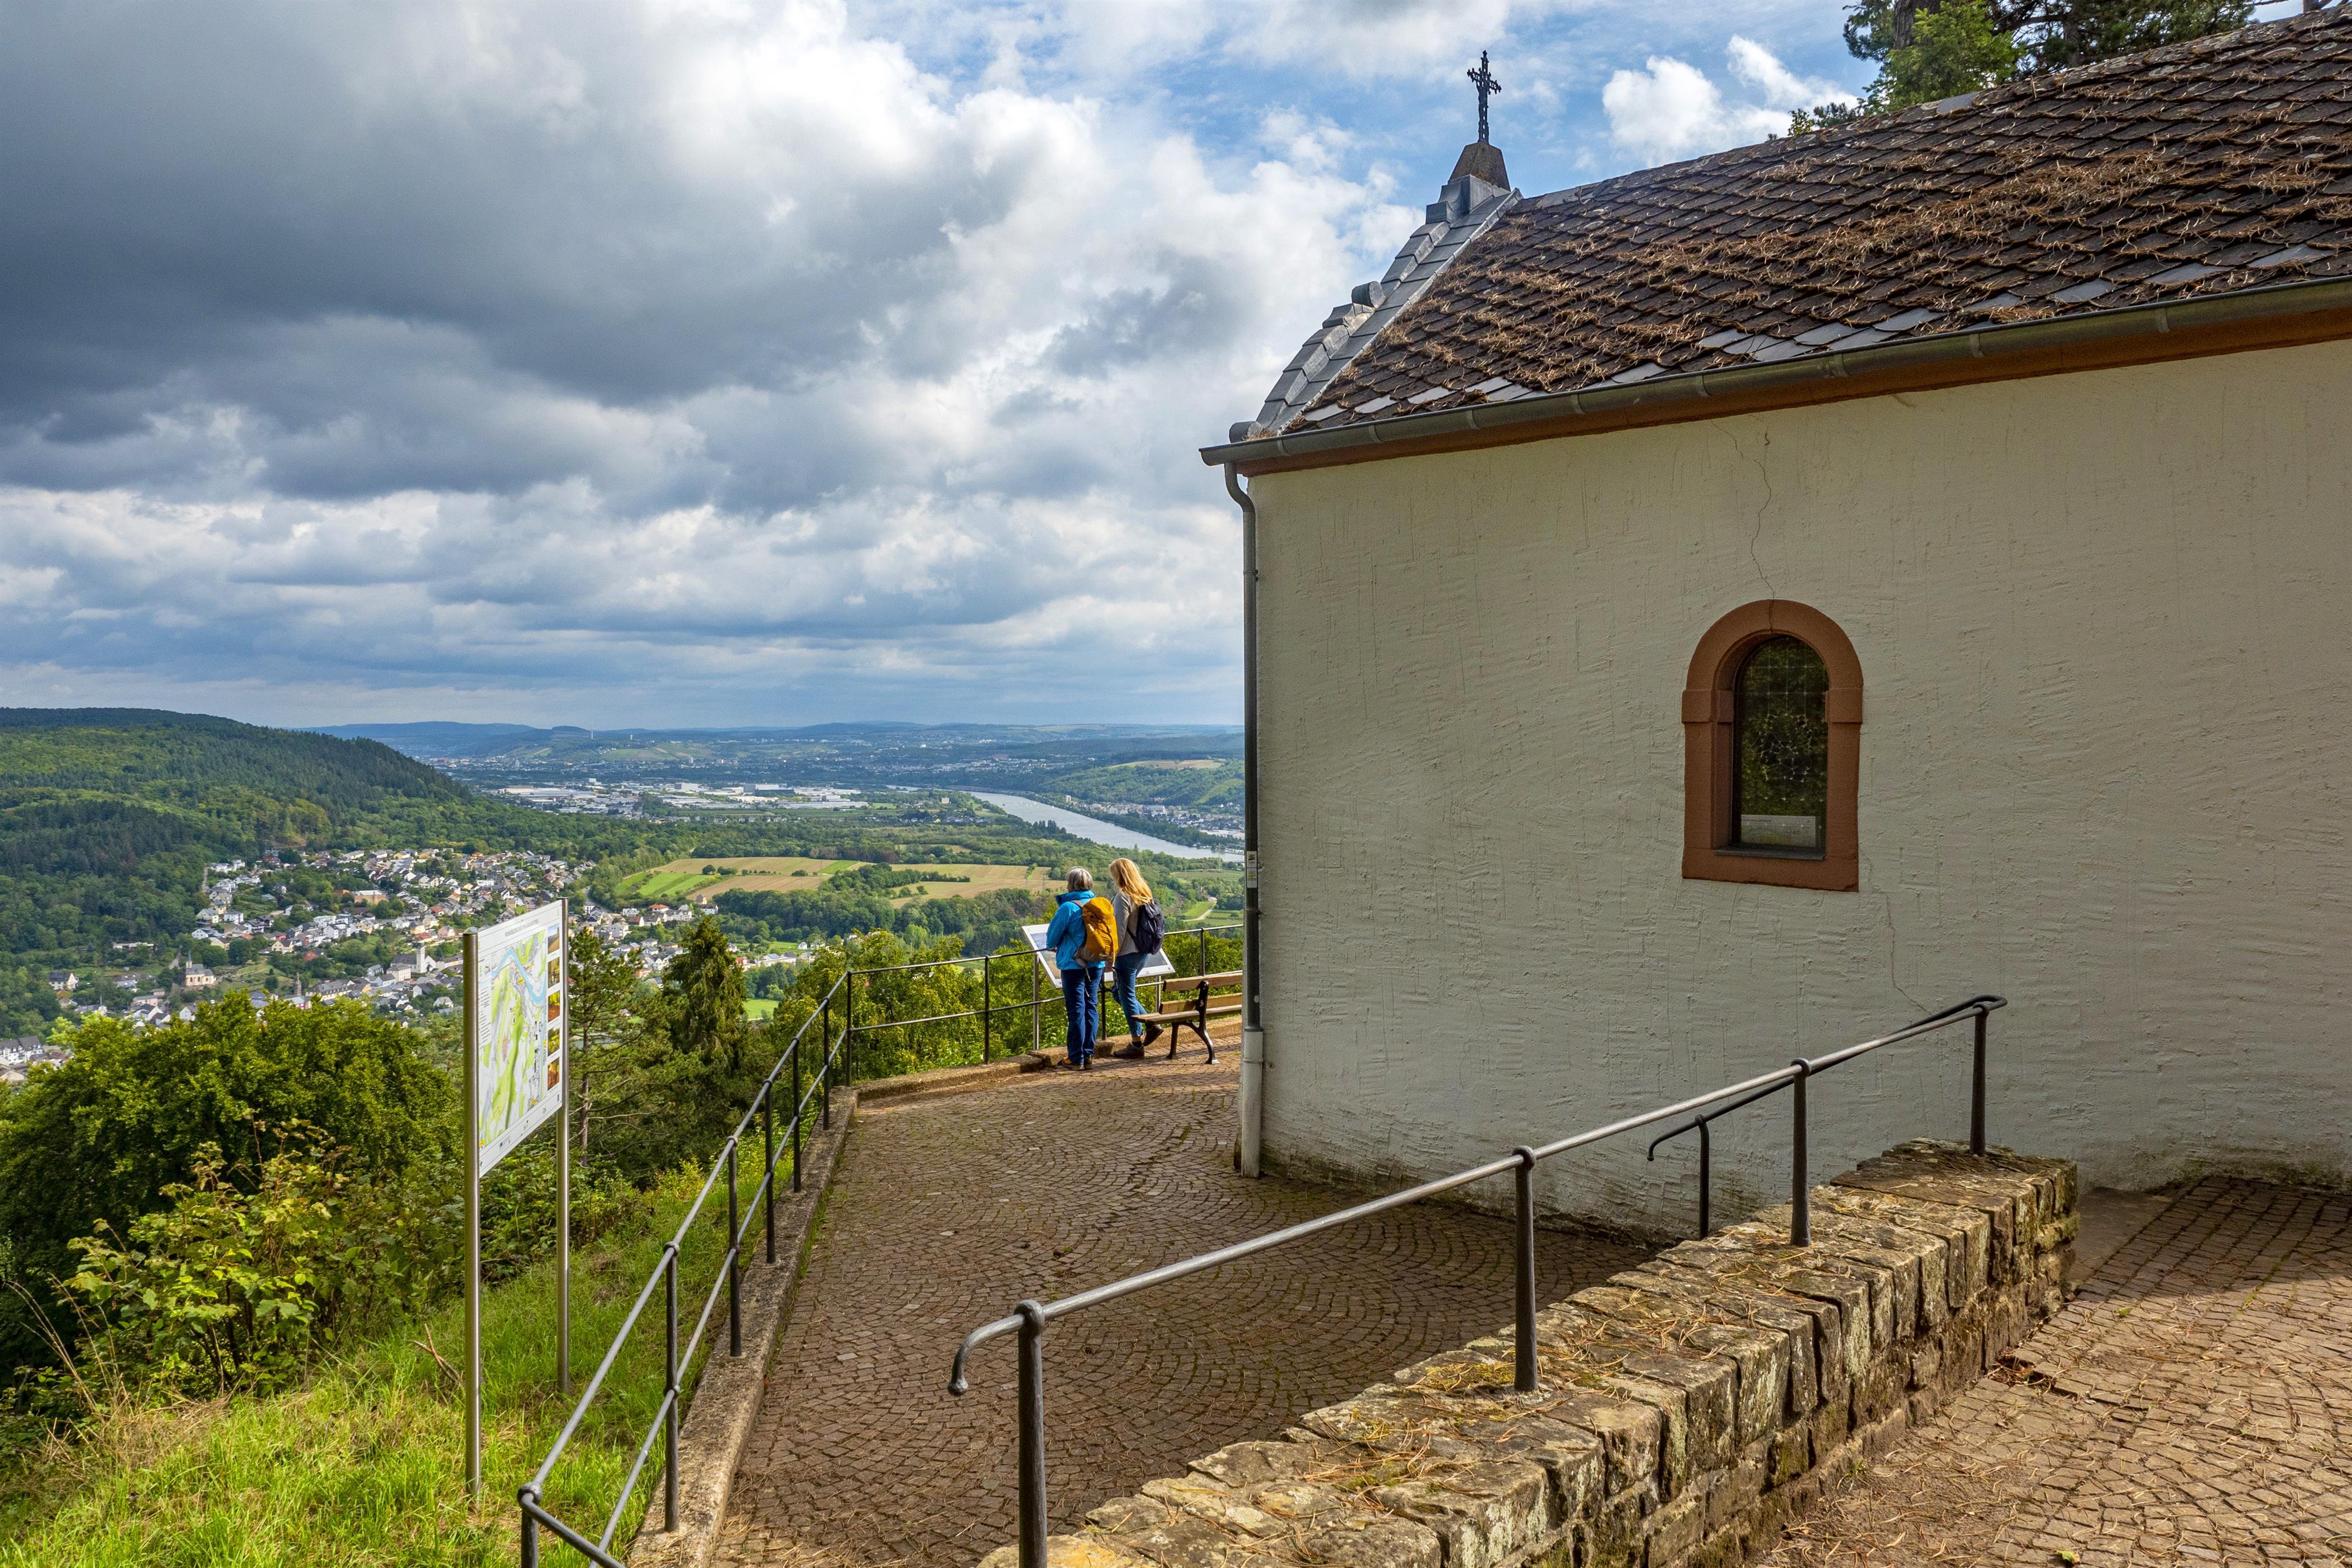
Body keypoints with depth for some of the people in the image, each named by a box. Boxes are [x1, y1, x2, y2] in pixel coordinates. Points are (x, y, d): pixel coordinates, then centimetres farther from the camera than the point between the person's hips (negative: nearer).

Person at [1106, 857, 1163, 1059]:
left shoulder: (1123, 897, -15)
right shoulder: (1145, 895, 9)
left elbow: (1120, 929, -17)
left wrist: (1111, 956, -12)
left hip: (1128, 953, -8)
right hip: (1144, 953, 8)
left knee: (1127, 996, 2)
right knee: (1118, 992, 20)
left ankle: (1136, 1044, 7)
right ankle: (1151, 1024, 15)